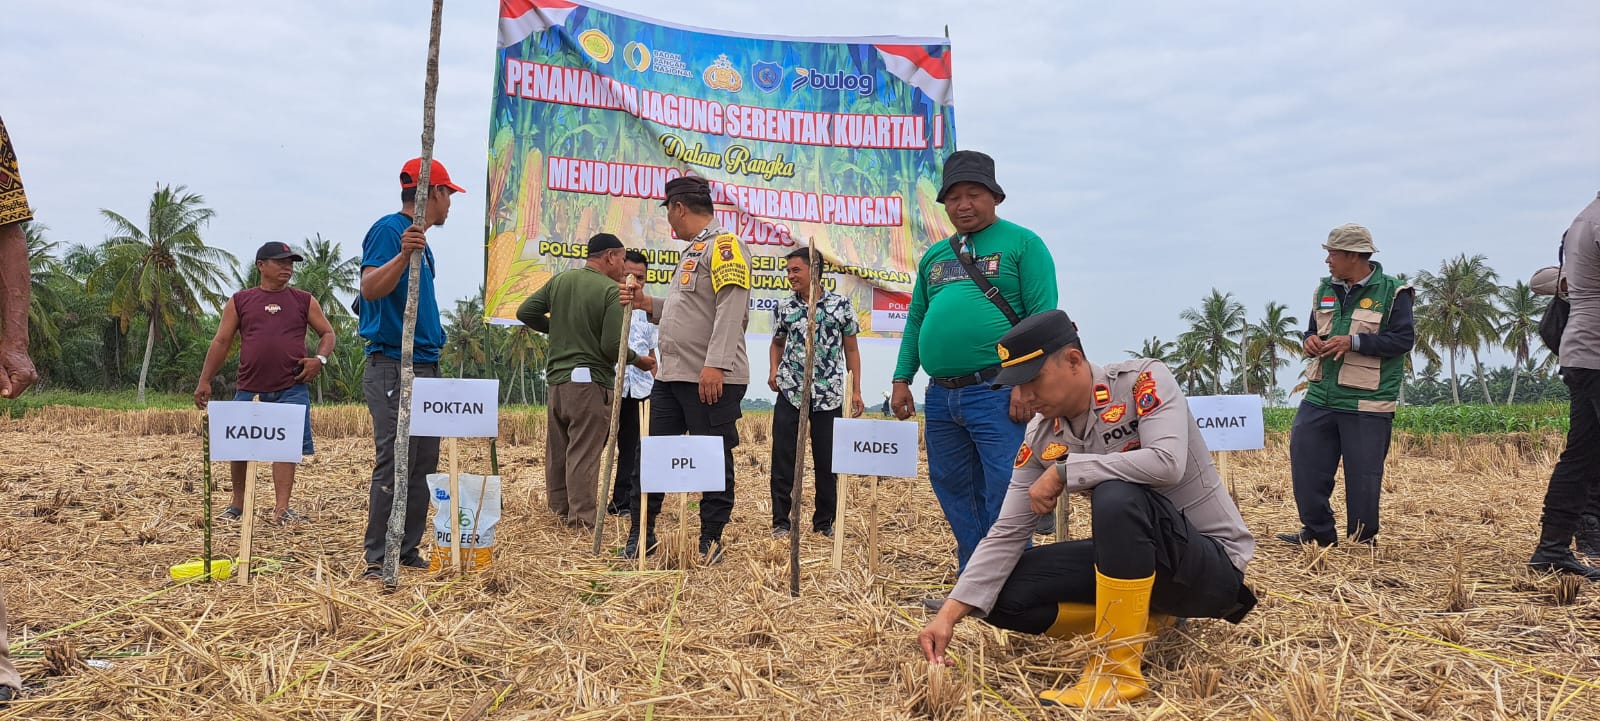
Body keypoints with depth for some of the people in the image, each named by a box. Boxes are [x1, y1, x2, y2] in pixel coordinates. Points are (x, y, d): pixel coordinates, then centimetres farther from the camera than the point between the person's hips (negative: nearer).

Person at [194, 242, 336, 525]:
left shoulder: (304, 301, 10)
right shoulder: (240, 301, 9)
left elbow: (327, 333, 13)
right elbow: (221, 342, 8)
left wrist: (320, 359, -7)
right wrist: (204, 381, 3)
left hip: (291, 389, -1)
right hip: (249, 390, 1)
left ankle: (281, 509, -6)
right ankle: (237, 505, 27)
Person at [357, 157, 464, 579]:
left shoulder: (420, 240, 20)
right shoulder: (388, 230, -8)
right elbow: (369, 288, -22)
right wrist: (403, 255, -35)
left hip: (425, 365, 9)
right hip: (392, 366, -9)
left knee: (423, 464, 9)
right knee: (393, 463, -10)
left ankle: (408, 551, 16)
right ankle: (378, 560, -4)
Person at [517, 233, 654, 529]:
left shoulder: (560, 279, 6)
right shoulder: (612, 291, -13)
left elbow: (525, 312, 7)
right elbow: (613, 346, -18)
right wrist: (638, 359, -1)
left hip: (557, 377, 7)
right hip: (591, 381, -7)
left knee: (557, 447, 16)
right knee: (584, 451, -2)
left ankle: (558, 504, 27)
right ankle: (581, 516, 0)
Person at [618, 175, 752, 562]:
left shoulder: (724, 245, -9)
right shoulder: (691, 252, 22)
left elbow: (730, 309, -19)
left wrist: (715, 365, -26)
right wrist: (647, 304, 15)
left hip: (713, 380, -10)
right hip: (671, 376, 10)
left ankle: (711, 538, 11)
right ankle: (641, 532, 21)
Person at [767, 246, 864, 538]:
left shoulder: (841, 305, 0)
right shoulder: (783, 308, 6)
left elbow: (851, 350, 5)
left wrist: (856, 390, 1)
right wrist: (773, 371, 2)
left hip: (829, 395, -1)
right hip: (790, 392, 1)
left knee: (827, 461, 5)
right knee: (783, 459, 0)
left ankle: (824, 522, 18)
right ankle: (780, 521, 9)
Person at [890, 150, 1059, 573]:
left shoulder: (1022, 244, 0)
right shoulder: (934, 257, 19)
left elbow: (1043, 318, -8)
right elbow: (916, 320, 21)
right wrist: (902, 379, 12)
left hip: (997, 393, -7)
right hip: (940, 397, 7)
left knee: (1003, 499, -5)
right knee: (955, 498, 12)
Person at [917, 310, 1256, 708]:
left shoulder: (1143, 380, -17)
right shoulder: (1041, 440, -3)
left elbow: (1167, 463, -34)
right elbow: (1006, 534, -5)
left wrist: (1064, 472, -26)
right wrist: (949, 613, -14)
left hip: (1212, 562, -6)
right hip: (1130, 557, 6)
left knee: (1116, 496, -36)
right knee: (1006, 595, -7)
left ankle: (1119, 670, -23)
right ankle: (1145, 618, 6)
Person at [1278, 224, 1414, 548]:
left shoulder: (1393, 292, -5)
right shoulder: (1325, 289, 13)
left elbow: (1404, 339, -11)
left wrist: (1353, 342, -20)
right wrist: (1310, 340, -1)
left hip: (1366, 403, -6)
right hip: (1320, 397, 6)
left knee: (1363, 472, 1)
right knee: (1306, 459, 2)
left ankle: (1363, 538, 16)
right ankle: (1317, 532, 14)